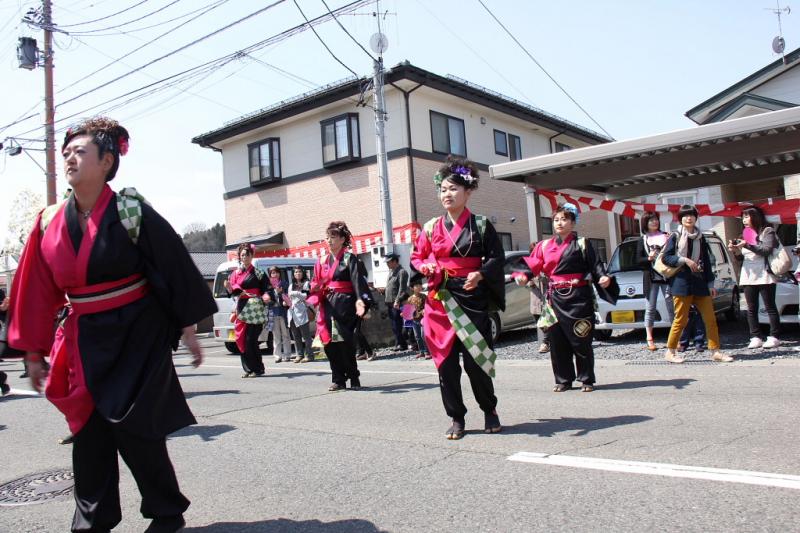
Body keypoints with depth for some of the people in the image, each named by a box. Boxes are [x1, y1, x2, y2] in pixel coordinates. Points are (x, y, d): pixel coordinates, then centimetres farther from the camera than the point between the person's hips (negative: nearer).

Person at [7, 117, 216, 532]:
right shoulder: (50, 222, 3)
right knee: (88, 432, 8)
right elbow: (37, 293, 9)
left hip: (138, 337, -5)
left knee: (134, 430, -2)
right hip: (84, 342, 5)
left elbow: (175, 270, -8)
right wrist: (34, 353, 11)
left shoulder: (131, 213, -11)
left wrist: (188, 329, -6)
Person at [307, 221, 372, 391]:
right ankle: (338, 379, 13)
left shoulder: (350, 258, -3)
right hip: (328, 305, 6)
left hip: (344, 304, -5)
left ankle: (353, 378, 9)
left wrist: (360, 300, -29)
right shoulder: (323, 261, 14)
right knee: (330, 343, 3)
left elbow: (358, 281, -14)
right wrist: (316, 289, -8)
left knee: (345, 343, -6)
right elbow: (316, 284, 15)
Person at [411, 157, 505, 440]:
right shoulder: (431, 227, 9)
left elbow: (497, 258, 2)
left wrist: (480, 274, -16)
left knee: (475, 359, 0)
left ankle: (490, 411, 24)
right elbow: (416, 257, 16)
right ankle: (456, 418, 16)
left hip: (472, 299, -3)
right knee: (446, 361, 3)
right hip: (439, 300, 3)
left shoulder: (481, 225, 2)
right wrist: (426, 267, -6)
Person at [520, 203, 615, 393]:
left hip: (578, 298, -4)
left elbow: (595, 265, -5)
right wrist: (522, 275, -9)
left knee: (581, 341, 1)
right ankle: (563, 380, 18)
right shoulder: (545, 246, 12)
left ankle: (586, 379, 15)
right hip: (555, 298, 4)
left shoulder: (582, 244, 2)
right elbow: (533, 265, 8)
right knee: (557, 341, 6)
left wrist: (604, 277, -24)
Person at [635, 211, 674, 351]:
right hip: (651, 277, -1)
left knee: (671, 307, -1)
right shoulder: (643, 240, 9)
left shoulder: (666, 236, 11)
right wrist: (649, 258, -15)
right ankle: (650, 340, 3)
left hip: (667, 276, 1)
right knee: (650, 308, 0)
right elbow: (638, 259, 4)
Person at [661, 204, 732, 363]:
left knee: (710, 318, 1)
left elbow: (706, 262, 15)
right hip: (681, 283, -5)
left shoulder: (700, 238, 15)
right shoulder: (675, 237, 3)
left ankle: (715, 351, 8)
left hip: (699, 283, 5)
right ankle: (670, 352, 6)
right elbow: (665, 258, -3)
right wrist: (684, 260, -15)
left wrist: (710, 284, 11)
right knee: (681, 319, -5)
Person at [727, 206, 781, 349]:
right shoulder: (744, 234, 19)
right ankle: (755, 338, 5)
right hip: (748, 276, 6)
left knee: (770, 307, -1)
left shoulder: (767, 231, 1)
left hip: (764, 276, -6)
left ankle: (774, 337, 1)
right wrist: (736, 251, -1)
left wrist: (748, 245, -21)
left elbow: (767, 250, -13)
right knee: (751, 309, 3)